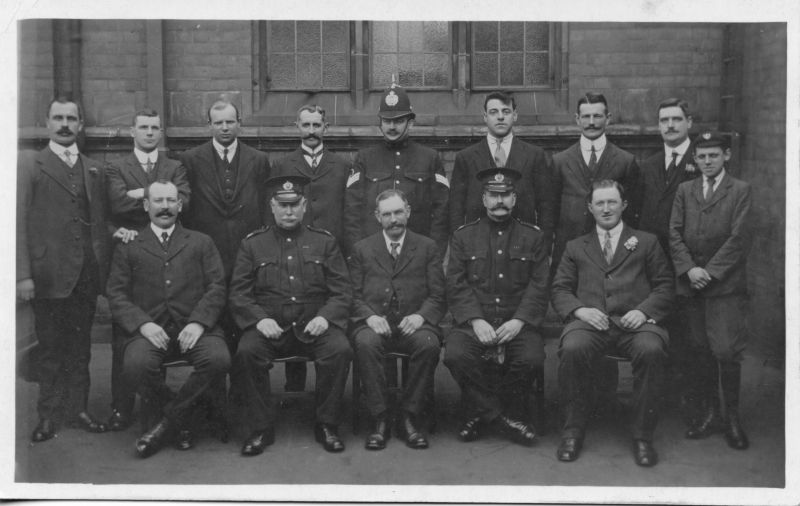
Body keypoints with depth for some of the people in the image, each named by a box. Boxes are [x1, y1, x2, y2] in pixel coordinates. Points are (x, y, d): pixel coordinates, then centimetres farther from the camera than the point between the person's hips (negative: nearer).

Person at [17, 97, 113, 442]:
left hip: (87, 274, 4)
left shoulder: (95, 169, 13)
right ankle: (49, 415, 16)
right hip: (48, 274, -4)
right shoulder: (28, 164, 0)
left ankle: (76, 409, 22)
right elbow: (19, 222, -6)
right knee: (50, 348, 5)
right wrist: (23, 274, -13)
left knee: (79, 347, 12)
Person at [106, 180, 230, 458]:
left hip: (193, 326, 1)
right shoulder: (128, 247, 17)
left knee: (219, 359, -30)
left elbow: (217, 286, 7)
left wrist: (198, 322, -11)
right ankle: (180, 421, -4)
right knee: (136, 366, -32)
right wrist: (143, 323, -11)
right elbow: (116, 293, 7)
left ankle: (169, 419, -7)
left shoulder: (201, 243, 18)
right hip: (148, 328, 0)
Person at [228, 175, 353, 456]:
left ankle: (326, 425, -10)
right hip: (268, 326, 0)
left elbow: (343, 290, 7)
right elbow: (238, 294, 5)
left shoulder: (324, 241, 12)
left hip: (314, 325, 0)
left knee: (340, 350, -28)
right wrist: (260, 319, -14)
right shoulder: (253, 244, 10)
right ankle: (262, 428, -12)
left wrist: (325, 317, -12)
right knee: (247, 352, -30)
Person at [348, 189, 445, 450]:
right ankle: (380, 419, -22)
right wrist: (369, 315, -11)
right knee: (365, 343, -34)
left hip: (413, 322, 0)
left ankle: (410, 418, -18)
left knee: (429, 344, -34)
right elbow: (355, 295, 10)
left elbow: (437, 296, 8)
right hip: (374, 322, 0)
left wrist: (421, 316, -12)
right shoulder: (362, 249, 17)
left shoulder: (427, 247, 15)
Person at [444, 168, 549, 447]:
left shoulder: (532, 237, 11)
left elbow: (539, 287, 4)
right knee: (455, 354, -29)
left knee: (531, 358, -29)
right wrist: (476, 320, -13)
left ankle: (484, 414, -5)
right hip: (474, 322, 0)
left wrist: (519, 321, -12)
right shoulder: (463, 236, 11)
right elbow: (457, 285, 3)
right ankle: (500, 417, -10)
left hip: (518, 323, 0)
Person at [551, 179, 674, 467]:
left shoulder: (646, 243, 22)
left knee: (651, 350, -35)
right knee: (572, 349, -34)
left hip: (633, 322, 0)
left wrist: (644, 311, -7)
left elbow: (665, 286, 13)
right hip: (590, 321, 1)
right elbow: (560, 290, 15)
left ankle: (643, 436, -20)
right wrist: (579, 310, -7)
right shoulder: (575, 247, 25)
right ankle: (573, 430, -16)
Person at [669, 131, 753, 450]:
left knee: (726, 351, -8)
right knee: (698, 351, 6)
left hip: (725, 285, -3)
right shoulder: (684, 190, 14)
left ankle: (732, 416, 7)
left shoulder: (740, 191, 3)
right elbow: (674, 234, 6)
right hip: (690, 285, 3)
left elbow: (739, 238, -5)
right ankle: (708, 412, 17)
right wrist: (689, 269, -8)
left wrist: (710, 272, -11)